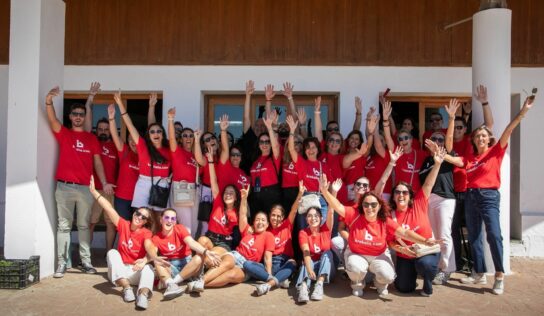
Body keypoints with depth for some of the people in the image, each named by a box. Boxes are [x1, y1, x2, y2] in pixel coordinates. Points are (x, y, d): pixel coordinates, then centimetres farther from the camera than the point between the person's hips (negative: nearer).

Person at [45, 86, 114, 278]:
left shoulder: (92, 138, 11)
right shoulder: (63, 133, 6)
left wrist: (104, 183, -2)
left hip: (85, 188, 2)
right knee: (64, 225, 2)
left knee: (84, 225, 8)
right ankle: (62, 263, 6)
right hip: (64, 187, -2)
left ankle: (86, 261, 13)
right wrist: (49, 101, -33)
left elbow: (97, 162, 8)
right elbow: (52, 119, -14)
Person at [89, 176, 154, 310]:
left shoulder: (146, 233, -8)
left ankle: (143, 295, -60)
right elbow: (108, 208, -8)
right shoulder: (124, 225, -1)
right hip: (119, 270, 2)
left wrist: (144, 261, -48)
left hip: (136, 271, -2)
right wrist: (93, 191, -14)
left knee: (148, 268, -32)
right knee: (112, 252, -24)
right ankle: (127, 288, -34)